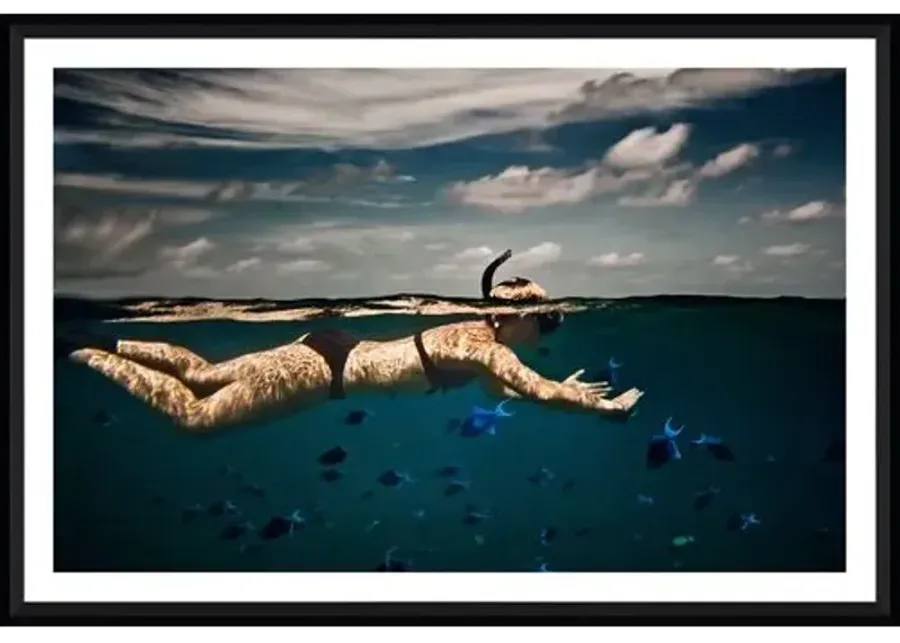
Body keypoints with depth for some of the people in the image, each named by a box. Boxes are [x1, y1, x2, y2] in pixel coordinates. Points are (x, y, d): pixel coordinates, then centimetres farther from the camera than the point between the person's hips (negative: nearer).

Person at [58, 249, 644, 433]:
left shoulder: (477, 332, 9)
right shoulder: (486, 347, -17)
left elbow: (500, 391, 24)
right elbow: (541, 393, -22)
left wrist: (565, 388, 19)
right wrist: (604, 407, -9)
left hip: (333, 350, 8)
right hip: (326, 370, -8)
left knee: (203, 375, 19)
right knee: (193, 414, -2)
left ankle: (106, 343, 23)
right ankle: (81, 351, 3)